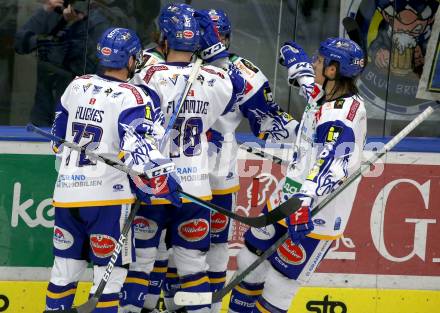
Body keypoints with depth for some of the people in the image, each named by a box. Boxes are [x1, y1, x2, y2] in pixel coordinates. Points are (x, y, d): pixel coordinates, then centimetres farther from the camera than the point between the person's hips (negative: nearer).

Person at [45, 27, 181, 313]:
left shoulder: (77, 86, 9)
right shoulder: (133, 97, -10)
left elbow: (59, 139, 20)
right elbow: (140, 148, -23)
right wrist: (163, 183, -26)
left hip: (66, 193, 6)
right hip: (106, 197, -6)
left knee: (66, 268, 14)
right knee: (110, 272, 0)